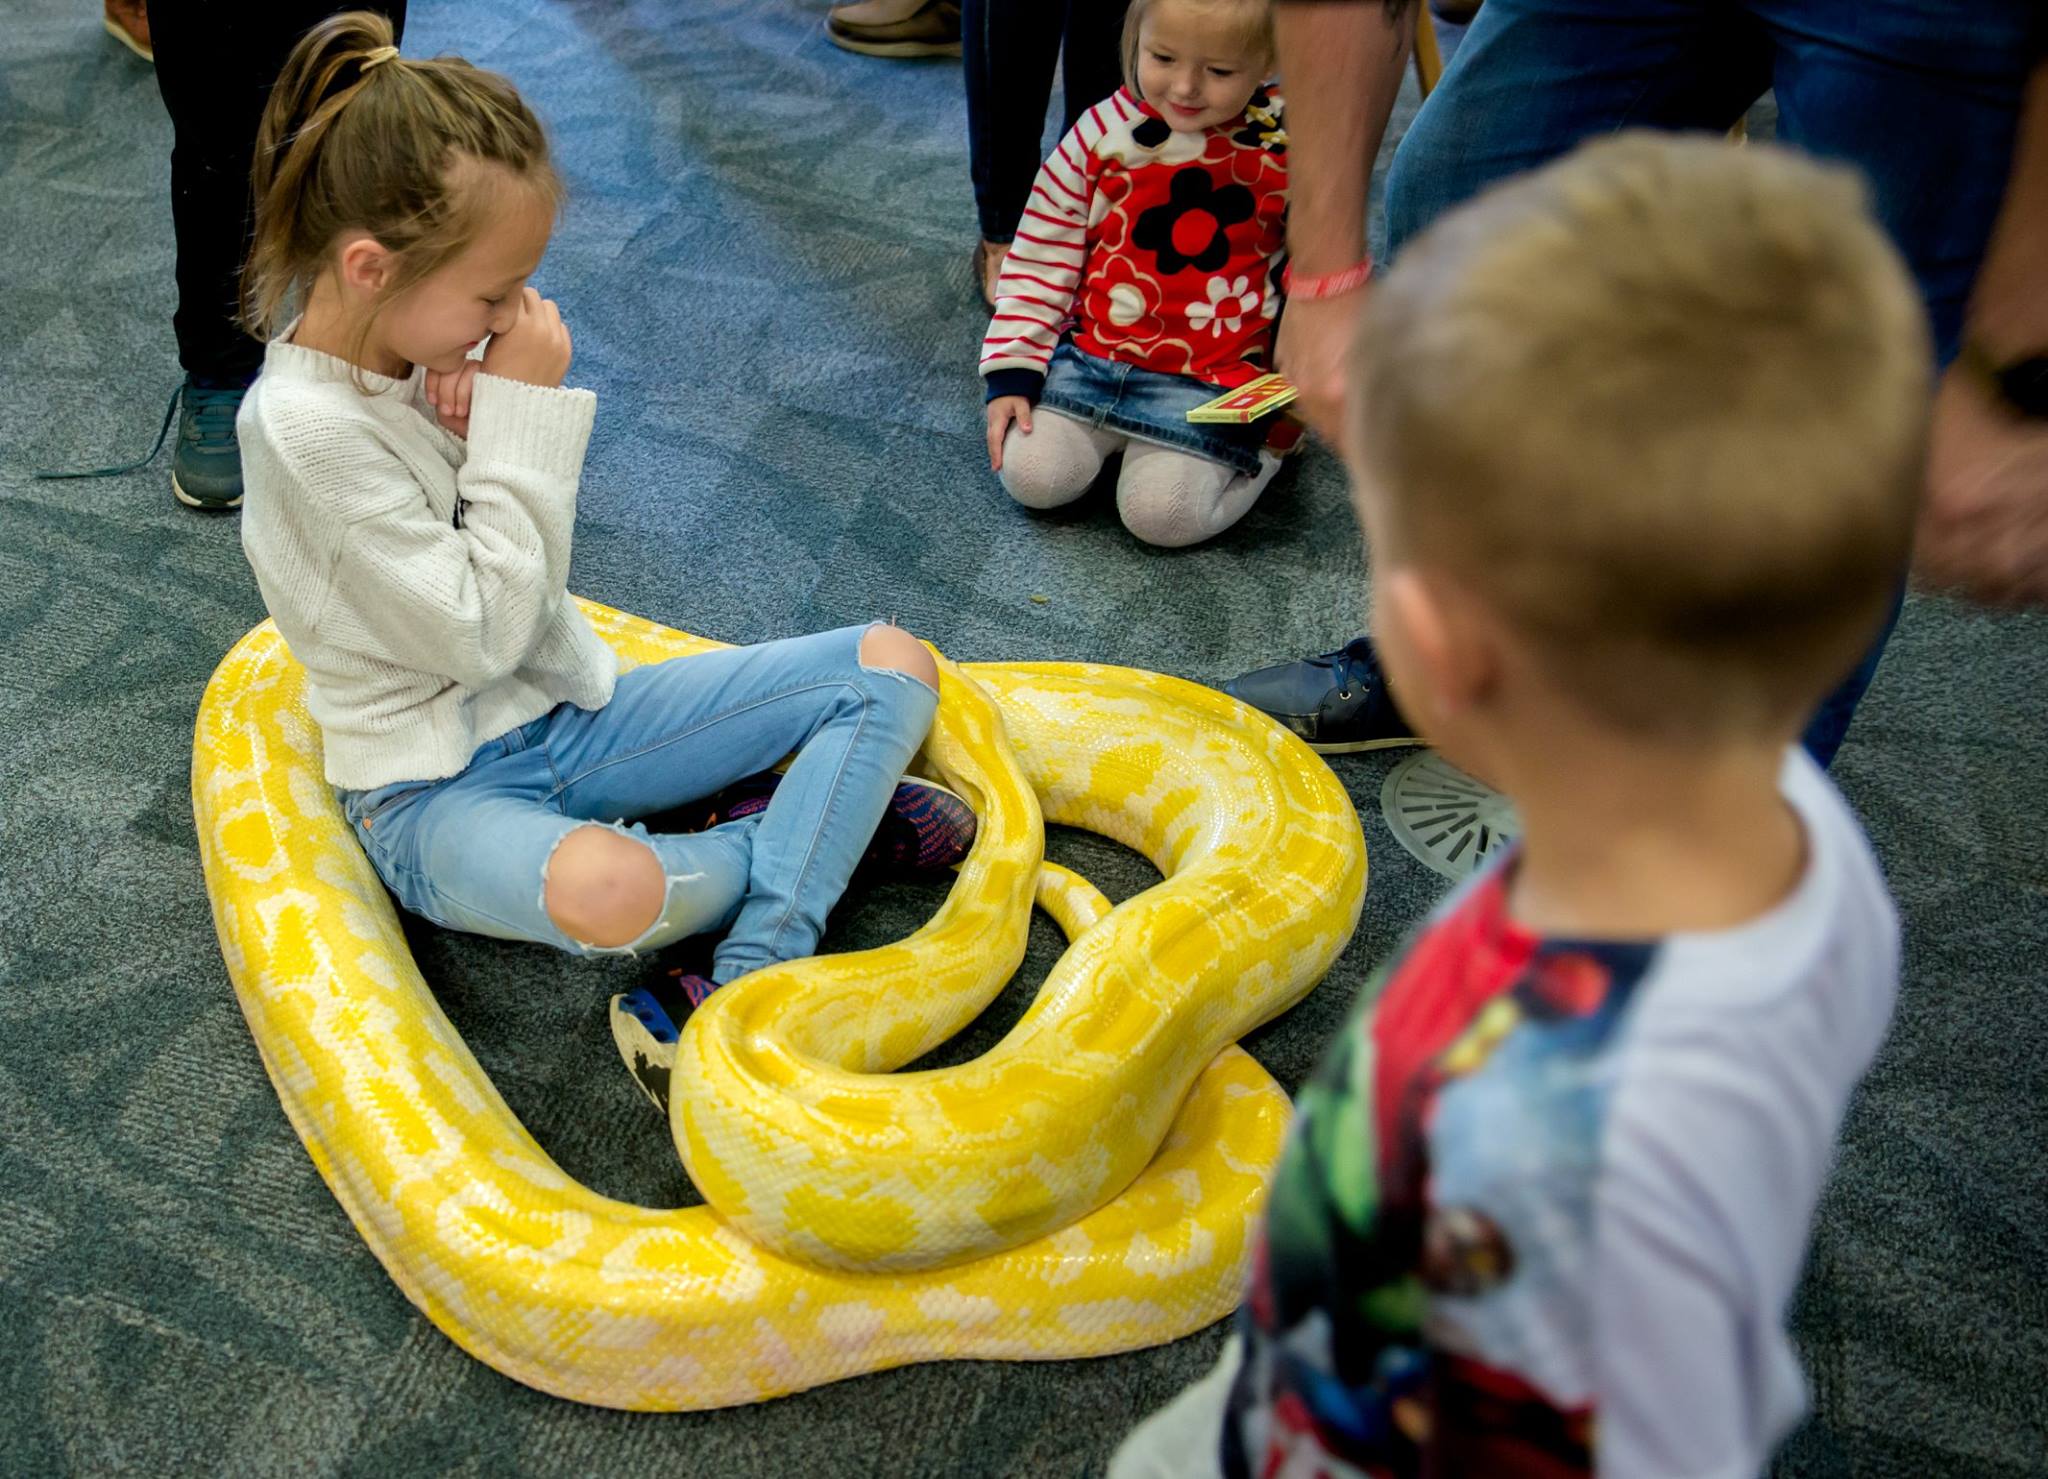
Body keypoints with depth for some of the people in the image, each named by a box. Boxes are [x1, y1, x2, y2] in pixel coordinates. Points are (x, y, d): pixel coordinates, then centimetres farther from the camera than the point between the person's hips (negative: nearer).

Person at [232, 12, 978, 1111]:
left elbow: (526, 586, 5)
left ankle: (751, 971, -18)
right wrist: (523, 420, -19)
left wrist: (498, 430, -14)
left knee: (894, 665, -4)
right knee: (604, 892, -43)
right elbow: (481, 633, -22)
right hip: (437, 784, -7)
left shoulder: (424, 350, 1)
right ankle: (815, 817, -7)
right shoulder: (308, 427, -21)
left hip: (564, 709, 8)